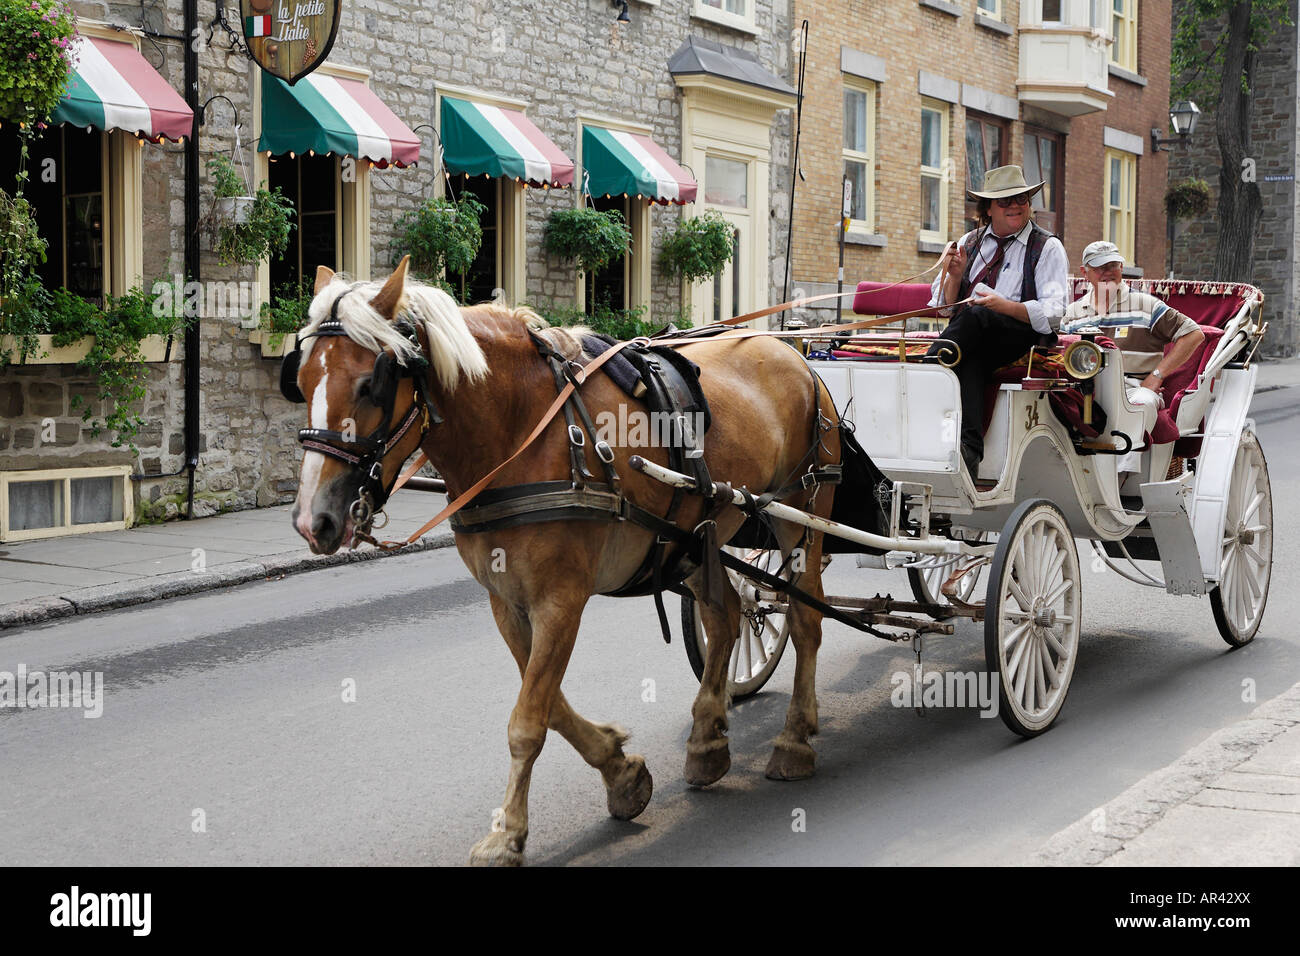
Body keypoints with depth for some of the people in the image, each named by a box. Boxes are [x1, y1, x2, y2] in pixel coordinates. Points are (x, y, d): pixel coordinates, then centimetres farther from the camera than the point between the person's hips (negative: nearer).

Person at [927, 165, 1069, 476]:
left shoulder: (1047, 247, 8)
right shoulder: (970, 242, 20)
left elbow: (1053, 313, -4)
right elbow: (944, 306, 16)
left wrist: (1004, 306, -20)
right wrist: (955, 275, -5)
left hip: (1025, 338, -2)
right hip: (973, 343, 2)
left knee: (975, 315, -35)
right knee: (970, 362, -35)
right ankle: (968, 449, -50)